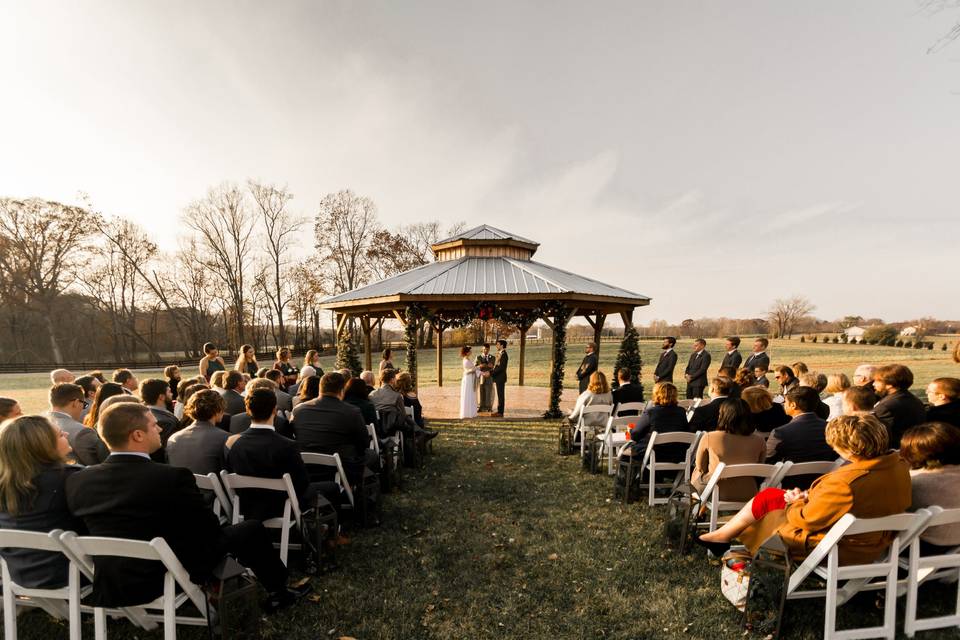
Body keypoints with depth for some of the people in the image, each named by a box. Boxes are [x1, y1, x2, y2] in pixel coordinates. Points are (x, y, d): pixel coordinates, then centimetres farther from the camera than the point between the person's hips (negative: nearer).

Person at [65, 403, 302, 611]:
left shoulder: (77, 480, -7)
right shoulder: (171, 477, -26)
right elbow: (211, 531, -14)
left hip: (106, 587, 7)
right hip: (165, 580, -6)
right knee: (250, 529, 9)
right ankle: (277, 592, 27)